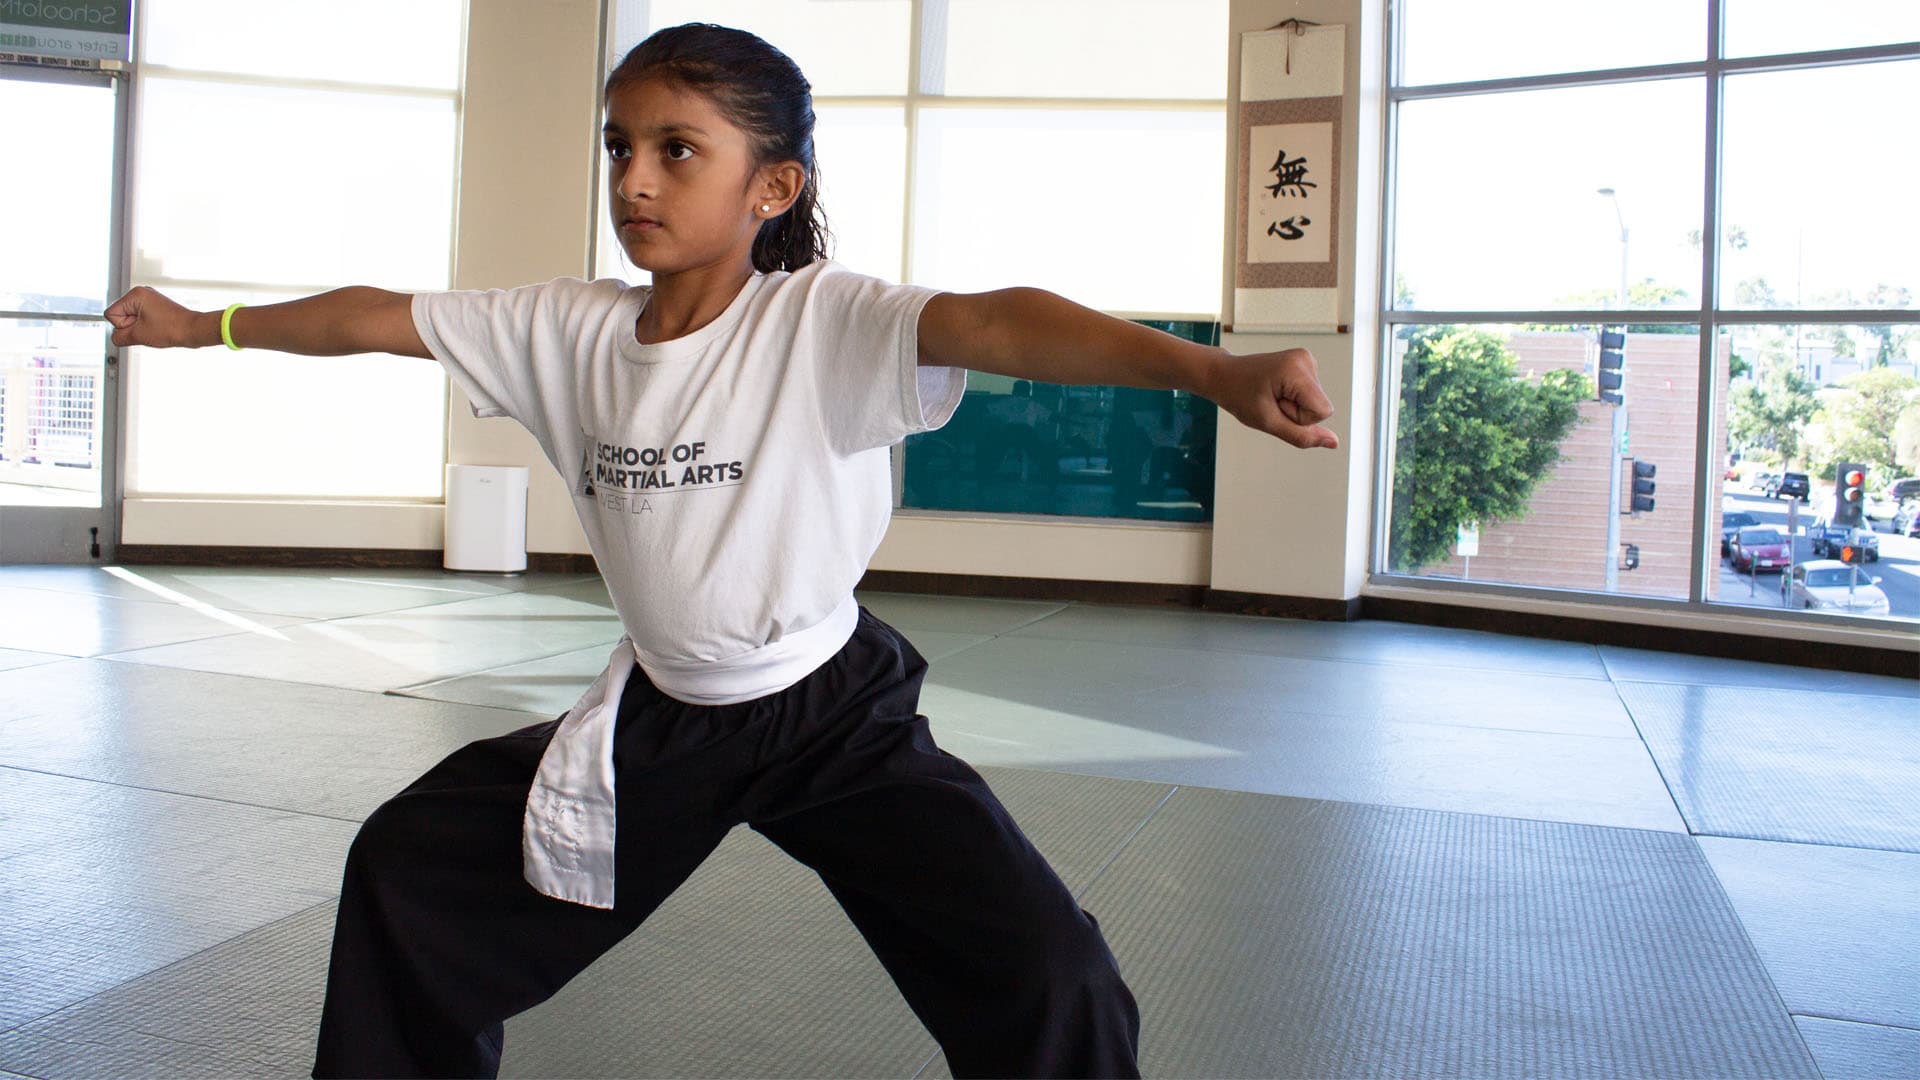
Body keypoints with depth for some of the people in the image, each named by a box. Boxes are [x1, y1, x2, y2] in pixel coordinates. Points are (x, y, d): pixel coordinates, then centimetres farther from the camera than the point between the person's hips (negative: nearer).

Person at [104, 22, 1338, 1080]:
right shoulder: (571, 331, -5)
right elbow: (383, 318, 8)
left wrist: (1211, 368, -54)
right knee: (408, 864, 16)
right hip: (658, 716, 5)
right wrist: (203, 324, 21)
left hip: (836, 710, -5)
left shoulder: (824, 321, -21)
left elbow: (1000, 324, -38)